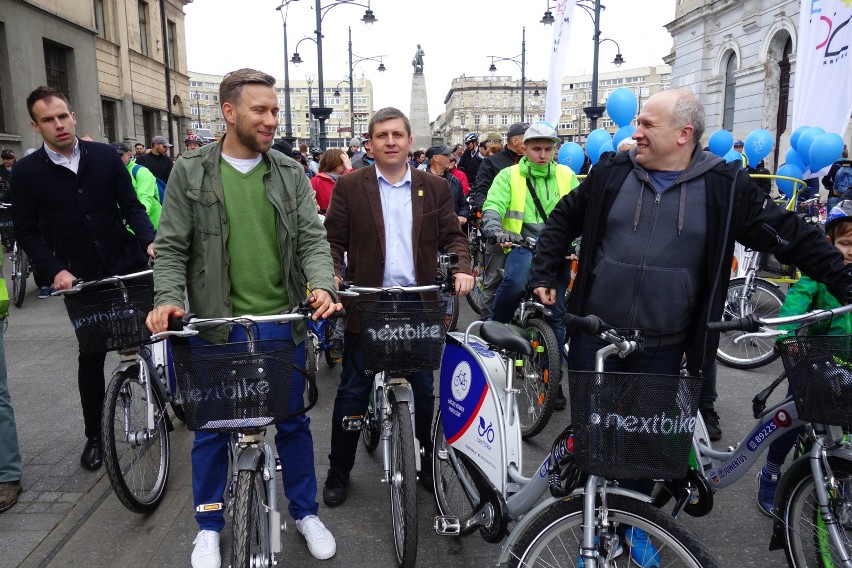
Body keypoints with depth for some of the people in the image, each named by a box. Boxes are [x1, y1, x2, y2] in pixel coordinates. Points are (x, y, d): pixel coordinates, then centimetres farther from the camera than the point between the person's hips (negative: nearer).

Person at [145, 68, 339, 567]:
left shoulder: (291, 173, 3)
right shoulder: (190, 173, -1)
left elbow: (312, 238, -2)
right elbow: (172, 246, 0)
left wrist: (322, 284, -20)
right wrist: (168, 297, -17)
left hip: (283, 322, 1)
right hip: (217, 325, -1)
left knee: (293, 420, 14)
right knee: (212, 426, 12)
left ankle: (306, 511, 34)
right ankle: (210, 526, 34)